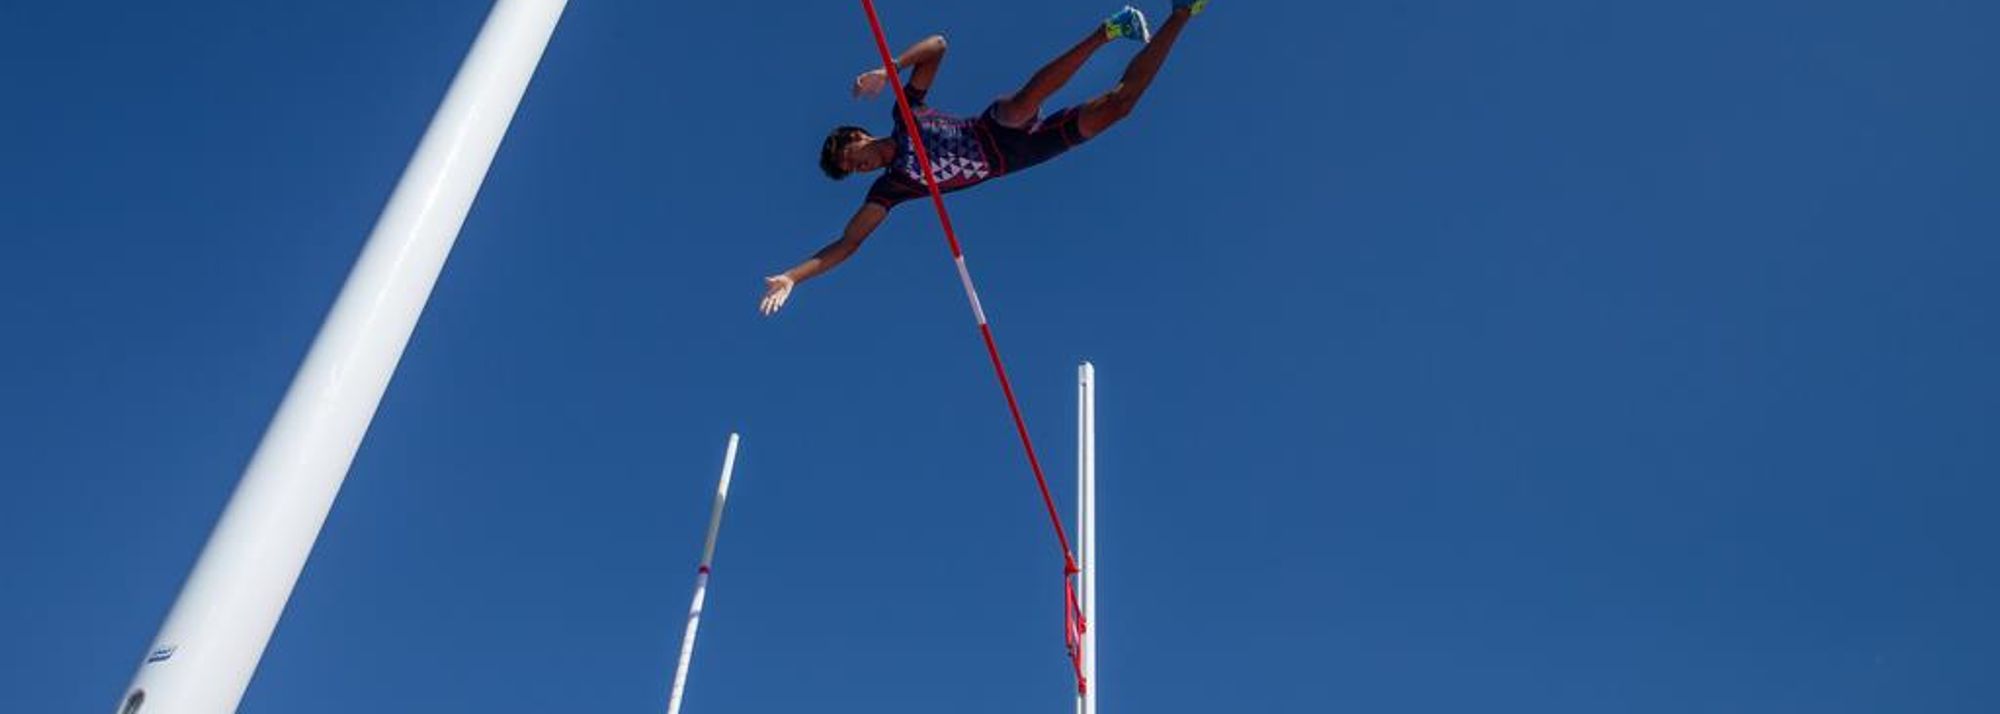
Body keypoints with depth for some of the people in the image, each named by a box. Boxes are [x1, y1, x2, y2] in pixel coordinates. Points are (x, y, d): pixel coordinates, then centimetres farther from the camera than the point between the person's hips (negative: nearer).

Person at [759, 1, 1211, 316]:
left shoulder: (904, 113, 3)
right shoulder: (889, 188, 2)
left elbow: (938, 46, 1)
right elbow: (846, 244, -2)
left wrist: (889, 70, -18)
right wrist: (791, 277, -12)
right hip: (1006, 162, -1)